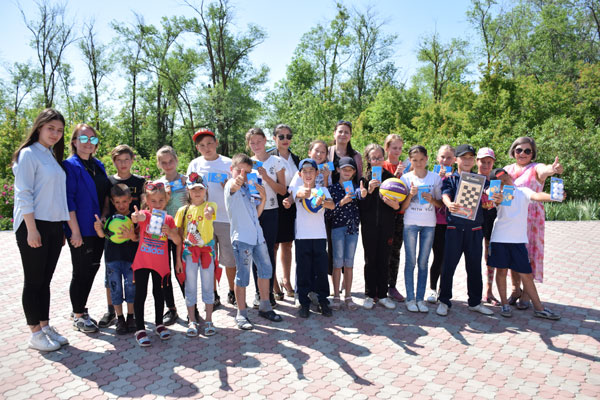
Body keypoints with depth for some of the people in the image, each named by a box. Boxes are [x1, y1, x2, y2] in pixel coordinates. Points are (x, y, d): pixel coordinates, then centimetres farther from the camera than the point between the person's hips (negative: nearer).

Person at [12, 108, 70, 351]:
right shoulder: (29, 154, -8)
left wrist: (61, 228, 13)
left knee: (45, 280, 12)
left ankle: (45, 327, 22)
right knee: (33, 281, 2)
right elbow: (23, 194, -13)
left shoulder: (52, 156, 15)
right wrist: (31, 229, -18)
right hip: (33, 225, -7)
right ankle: (35, 334, 11)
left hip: (53, 226, 7)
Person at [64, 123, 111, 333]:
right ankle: (78, 316, 18)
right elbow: (68, 200, -14)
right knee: (81, 272, 3)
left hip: (98, 229, 7)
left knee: (92, 269, 14)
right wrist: (75, 230, -18)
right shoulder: (70, 165, -9)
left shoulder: (98, 165, 12)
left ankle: (81, 310, 30)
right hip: (81, 230, -7)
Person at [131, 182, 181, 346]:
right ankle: (140, 329, 8)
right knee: (140, 293, -1)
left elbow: (178, 242, -1)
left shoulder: (169, 219, 2)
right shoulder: (145, 214, -6)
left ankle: (159, 325, 27)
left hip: (160, 263, 2)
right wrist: (135, 217, -57)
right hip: (142, 261, -2)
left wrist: (170, 232, -20)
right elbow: (138, 217, -33)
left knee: (158, 292, 13)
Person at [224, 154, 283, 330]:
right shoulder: (231, 185, -8)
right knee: (242, 276, -2)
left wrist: (263, 198, 2)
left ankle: (265, 307, 30)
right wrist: (237, 181, -59)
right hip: (241, 237, -8)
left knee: (266, 269, 14)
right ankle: (241, 314, 11)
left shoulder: (249, 188, 16)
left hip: (257, 236, 8)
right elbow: (234, 186, -36)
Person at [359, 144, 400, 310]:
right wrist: (369, 191, -18)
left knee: (384, 261, 6)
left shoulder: (390, 178, 4)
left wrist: (391, 201, -16)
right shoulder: (364, 179, 1)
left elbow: (398, 205, 5)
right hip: (369, 226, -1)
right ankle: (370, 295, 15)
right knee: (370, 261, 4)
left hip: (386, 225, 1)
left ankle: (382, 295, 17)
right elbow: (361, 205, -5)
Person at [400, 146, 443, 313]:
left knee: (423, 262, 6)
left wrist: (432, 199, -11)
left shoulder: (435, 177, 6)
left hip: (429, 224, 1)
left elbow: (441, 204, 9)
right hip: (411, 223, -1)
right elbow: (402, 207, 0)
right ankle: (410, 298, 10)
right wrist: (411, 195, -17)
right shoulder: (406, 178, 1)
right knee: (410, 261, 2)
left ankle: (420, 298, 13)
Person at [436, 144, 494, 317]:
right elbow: (445, 194, -15)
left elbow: (486, 200, 2)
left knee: (474, 266, 10)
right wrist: (449, 204, -38)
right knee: (449, 265, 1)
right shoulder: (451, 179, 2)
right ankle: (444, 301, 13)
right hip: (454, 228, -3)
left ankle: (475, 302, 24)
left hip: (475, 229, 3)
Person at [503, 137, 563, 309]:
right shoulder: (507, 169, 11)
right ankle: (515, 290, 22)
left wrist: (552, 169, -52)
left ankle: (526, 294, 9)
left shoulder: (536, 168, -4)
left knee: (528, 255, -3)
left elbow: (543, 171, -28)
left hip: (531, 217, -4)